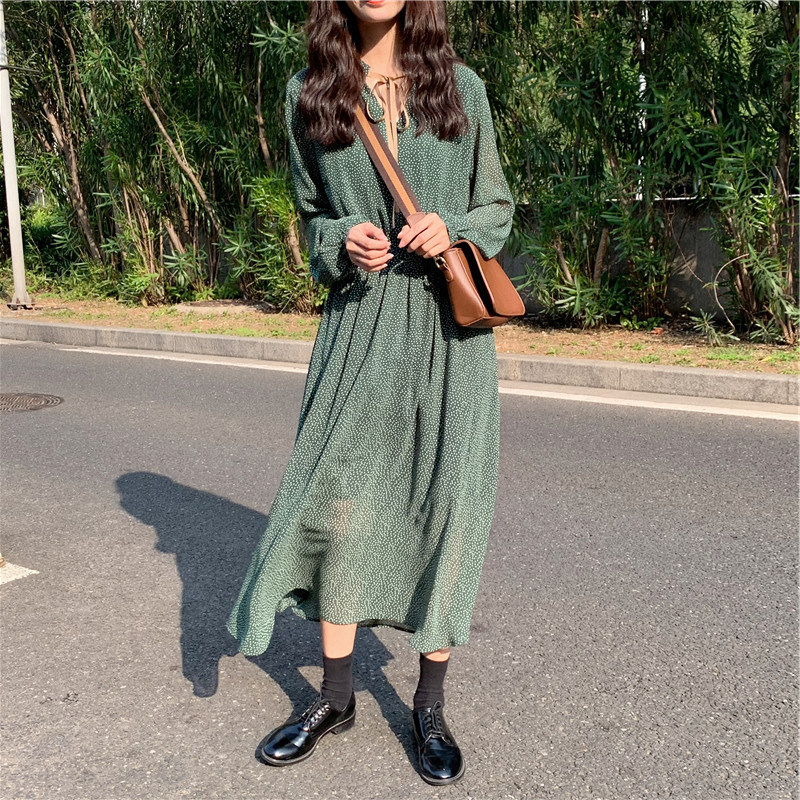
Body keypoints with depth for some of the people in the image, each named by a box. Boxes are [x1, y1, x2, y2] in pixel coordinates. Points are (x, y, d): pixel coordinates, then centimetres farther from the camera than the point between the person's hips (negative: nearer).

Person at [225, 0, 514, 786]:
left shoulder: (460, 86, 6)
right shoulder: (309, 94, 7)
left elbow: (498, 206, 12)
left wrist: (453, 228, -10)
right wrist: (342, 243, -7)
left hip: (449, 322, 0)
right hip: (359, 319, 1)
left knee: (447, 502, 0)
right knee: (336, 498, 2)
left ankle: (429, 705, 19)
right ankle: (335, 695, 23)